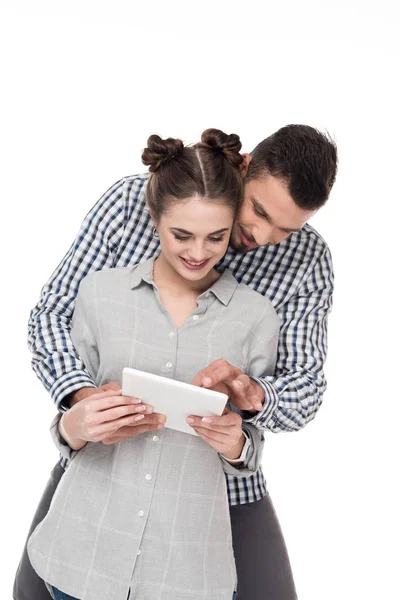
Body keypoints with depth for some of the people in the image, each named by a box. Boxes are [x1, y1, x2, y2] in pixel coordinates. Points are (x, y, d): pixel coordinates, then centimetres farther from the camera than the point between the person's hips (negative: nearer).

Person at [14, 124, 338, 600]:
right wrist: (83, 396, -31)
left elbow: (305, 387, -10)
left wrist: (253, 395, -34)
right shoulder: (132, 202, -14)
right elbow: (51, 314, -12)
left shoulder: (308, 260, -11)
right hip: (99, 452, 0)